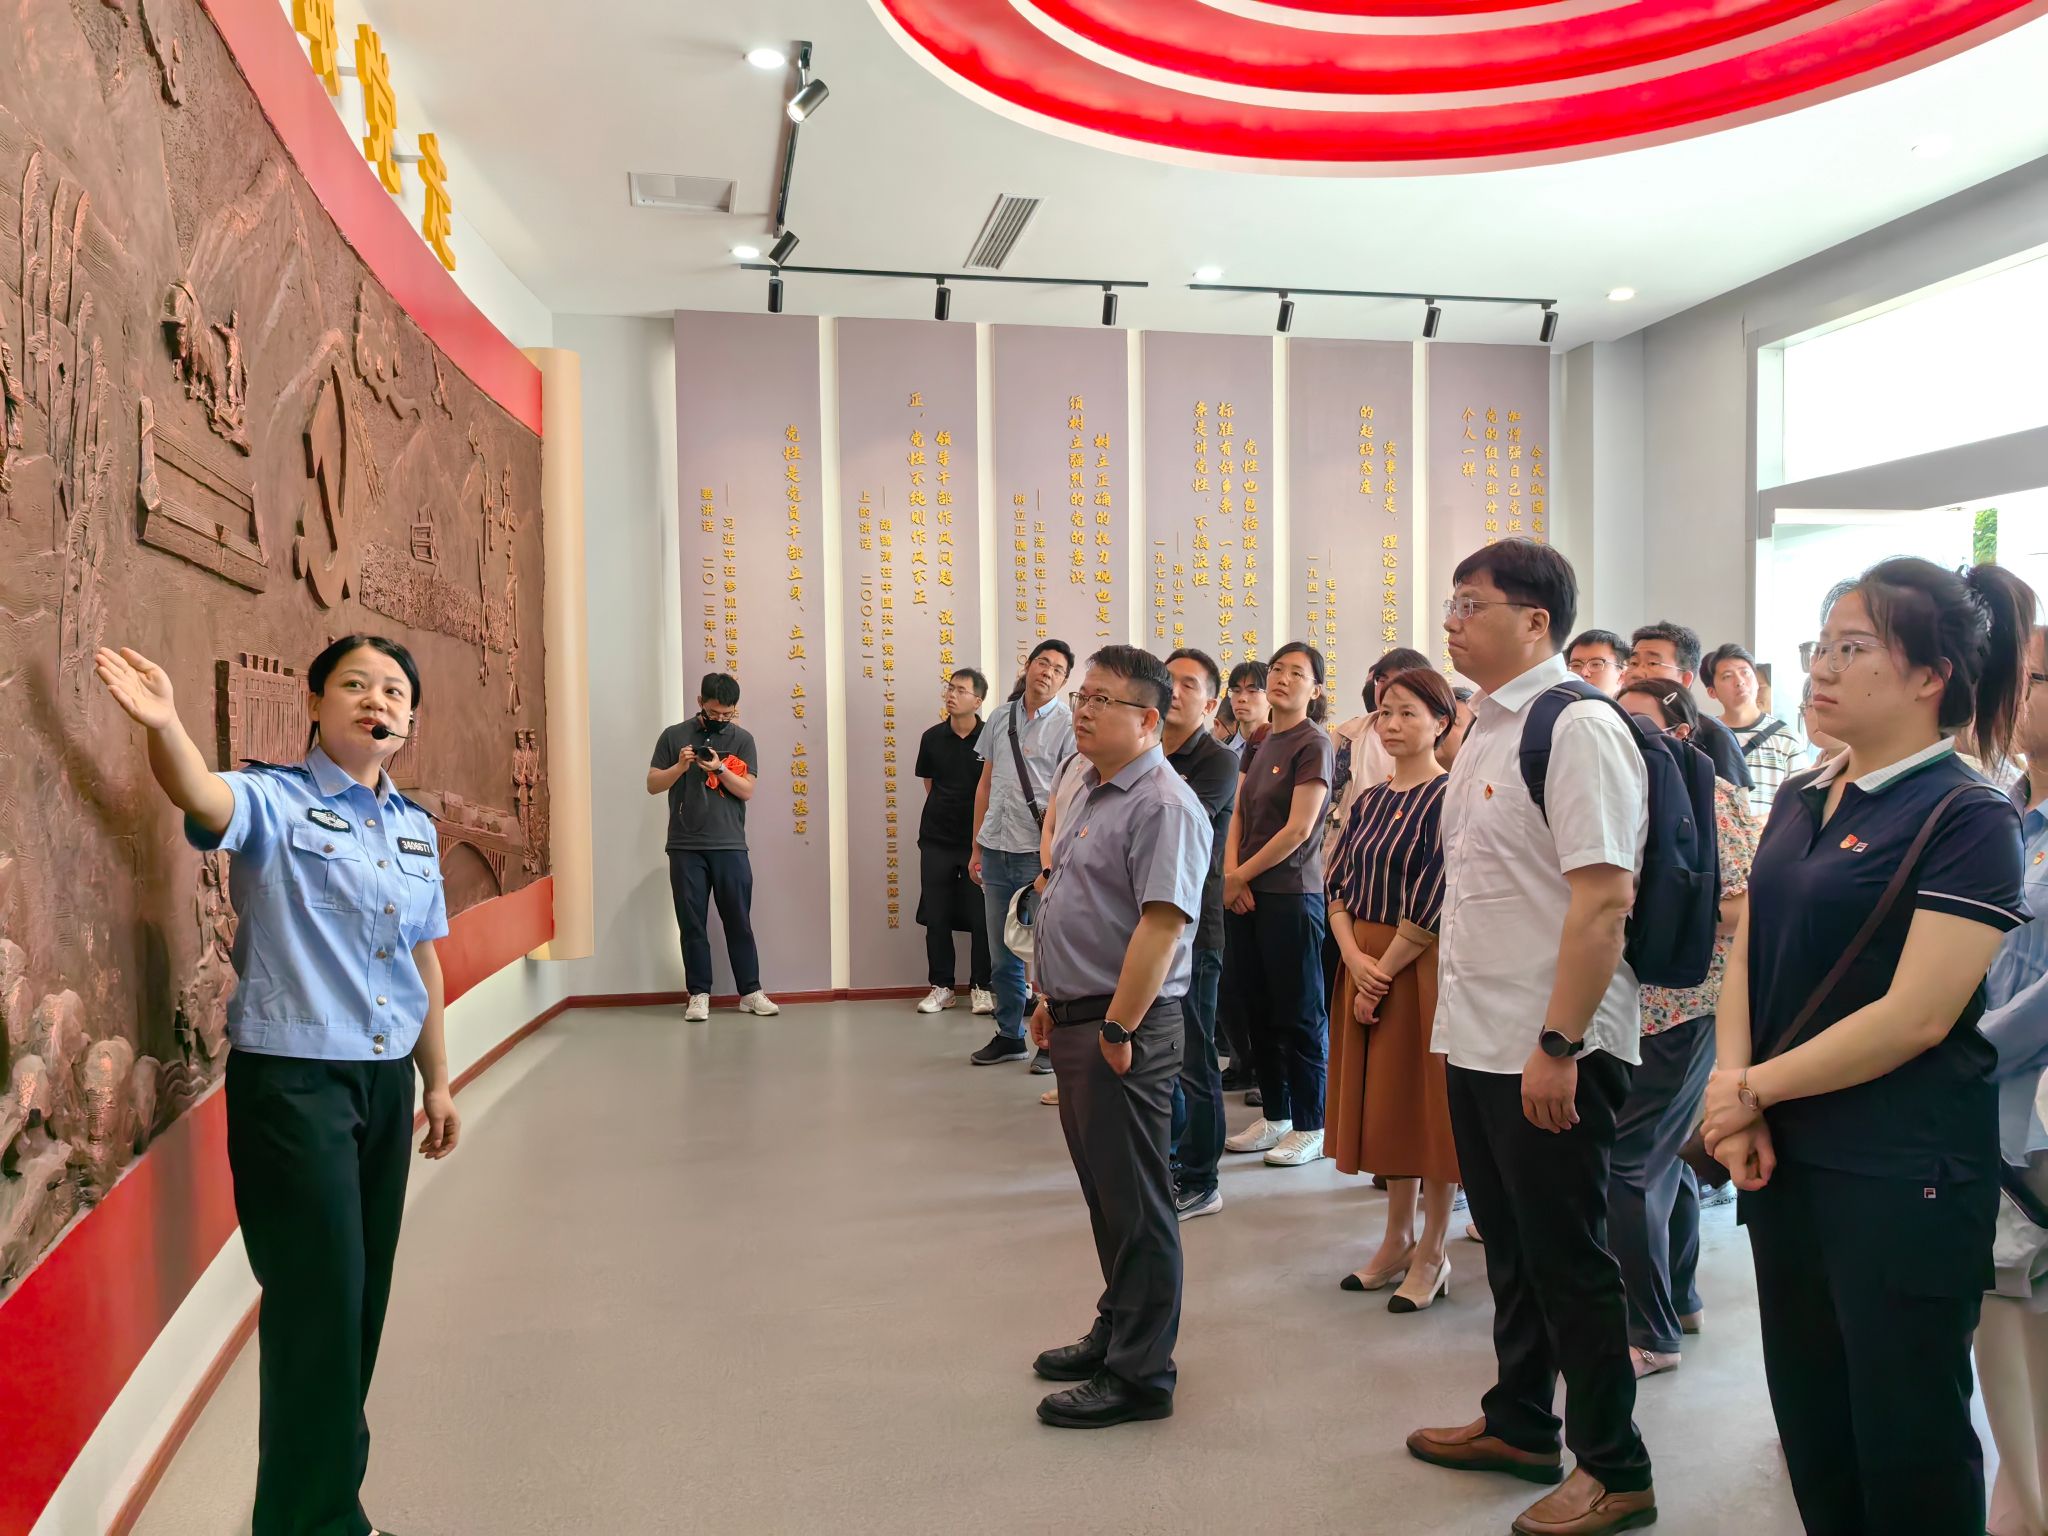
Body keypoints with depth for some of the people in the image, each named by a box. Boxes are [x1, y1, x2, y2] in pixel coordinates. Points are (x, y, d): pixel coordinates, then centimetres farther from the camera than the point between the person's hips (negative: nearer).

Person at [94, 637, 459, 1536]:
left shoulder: (416, 828, 9)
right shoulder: (274, 802, -7)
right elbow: (202, 798, -32)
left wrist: (436, 1082, 17)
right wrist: (165, 727, -53)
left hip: (386, 1080, 6)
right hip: (292, 1082, -6)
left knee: (365, 1295, 14)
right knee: (319, 1300, -1)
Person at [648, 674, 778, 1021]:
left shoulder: (742, 739, 5)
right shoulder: (674, 736, 5)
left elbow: (747, 790, -1)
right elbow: (653, 785, 4)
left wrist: (719, 769, -16)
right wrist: (680, 766, -13)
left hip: (730, 846, 0)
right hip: (685, 847, 0)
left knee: (739, 921, 3)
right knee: (692, 923, 3)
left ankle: (750, 992, 10)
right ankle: (699, 994, 10)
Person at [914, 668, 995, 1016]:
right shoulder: (933, 737, 3)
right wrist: (944, 813, 6)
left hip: (979, 840, -3)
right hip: (937, 839, 3)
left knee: (982, 918, 1)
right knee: (936, 917, 7)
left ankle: (981, 987, 15)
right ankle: (941, 986, 19)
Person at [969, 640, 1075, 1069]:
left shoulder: (1068, 724, -4)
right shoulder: (999, 719, 12)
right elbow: (985, 785, 16)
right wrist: (976, 848, 14)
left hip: (1040, 855, -5)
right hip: (996, 852, 5)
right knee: (1003, 954, 14)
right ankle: (1009, 1036, 27)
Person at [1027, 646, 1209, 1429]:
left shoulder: (1162, 806, -18)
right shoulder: (1086, 790, 13)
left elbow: (1162, 926, -25)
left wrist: (1117, 1029, -23)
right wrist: (1053, 1001, 19)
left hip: (1124, 1033, -9)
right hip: (1077, 1022, 9)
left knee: (1135, 1206, 2)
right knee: (1105, 1195, 20)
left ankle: (1139, 1374, 15)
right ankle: (1116, 1333, 36)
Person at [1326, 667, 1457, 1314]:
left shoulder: (1449, 797, -10)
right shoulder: (1370, 800, 10)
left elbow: (1435, 902, -15)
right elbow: (1338, 884, 7)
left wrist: (1384, 971, -14)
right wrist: (1354, 956, -9)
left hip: (1423, 965, -6)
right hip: (1365, 963, 7)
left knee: (1428, 1101, 2)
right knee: (1382, 1098, 13)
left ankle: (1432, 1253, 16)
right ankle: (1397, 1239, 27)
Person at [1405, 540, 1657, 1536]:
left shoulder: (1577, 727, -17)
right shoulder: (1486, 731, 11)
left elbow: (1602, 898, -23)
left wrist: (1558, 1045, -24)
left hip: (1548, 1053, -9)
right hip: (1476, 1041, 9)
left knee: (1567, 1258, 6)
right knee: (1508, 1246, 21)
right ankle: (1519, 1426, 38)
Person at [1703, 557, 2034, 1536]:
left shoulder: (1967, 819, -13)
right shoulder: (1800, 801, 9)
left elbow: (1916, 1014, -19)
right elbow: (1747, 955, 6)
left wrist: (1755, 1089, -12)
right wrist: (1730, 1092, -9)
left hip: (1902, 1178, -6)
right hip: (1785, 1161, 7)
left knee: (1908, 1453, 8)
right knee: (1812, 1431, 17)